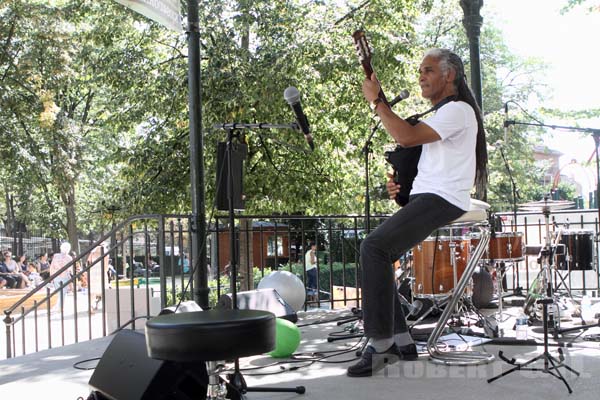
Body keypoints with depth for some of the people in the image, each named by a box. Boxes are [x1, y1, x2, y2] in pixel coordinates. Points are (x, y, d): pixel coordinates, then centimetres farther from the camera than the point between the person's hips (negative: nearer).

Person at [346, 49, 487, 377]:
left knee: (374, 247, -25)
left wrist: (376, 100, -9)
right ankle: (401, 341, 5)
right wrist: (398, 180, 11)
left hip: (442, 199, -11)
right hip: (424, 197, 11)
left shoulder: (458, 110, -7)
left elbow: (406, 137, -20)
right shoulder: (440, 114, 26)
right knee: (376, 253, 3)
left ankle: (380, 344, -23)